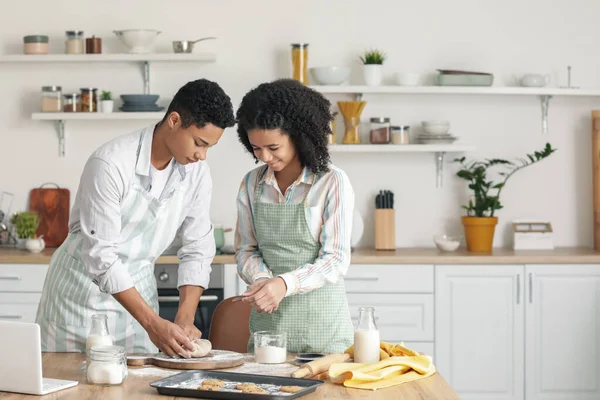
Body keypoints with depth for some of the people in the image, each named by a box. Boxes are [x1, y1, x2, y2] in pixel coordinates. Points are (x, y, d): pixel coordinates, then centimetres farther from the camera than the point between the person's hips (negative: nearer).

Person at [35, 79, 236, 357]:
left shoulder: (197, 171, -7)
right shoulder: (111, 163, -26)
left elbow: (197, 249, -1)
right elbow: (101, 256, -26)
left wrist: (186, 317, -15)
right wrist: (152, 323, -30)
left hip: (136, 286, 5)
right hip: (84, 287, -5)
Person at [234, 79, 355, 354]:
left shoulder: (333, 182, -9)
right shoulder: (252, 184, 5)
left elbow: (336, 260, -12)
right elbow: (246, 249, 9)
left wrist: (285, 284, -26)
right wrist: (262, 280, -12)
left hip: (320, 320, -3)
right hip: (267, 318, 4)